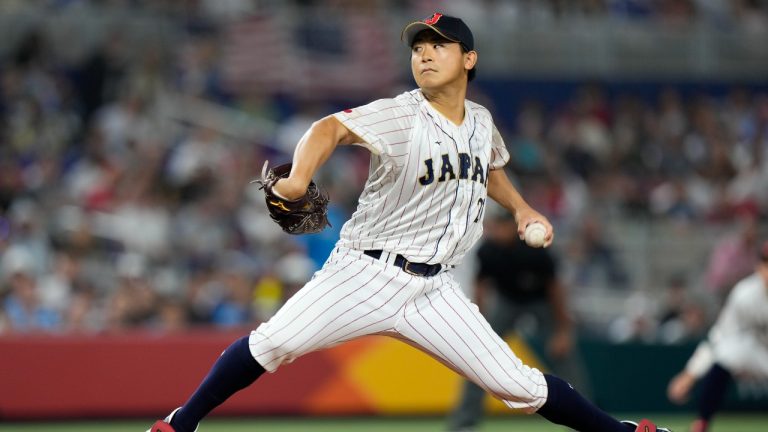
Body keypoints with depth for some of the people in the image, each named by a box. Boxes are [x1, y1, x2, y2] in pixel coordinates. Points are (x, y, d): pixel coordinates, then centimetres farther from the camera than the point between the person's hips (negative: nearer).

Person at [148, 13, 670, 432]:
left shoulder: (481, 123, 9)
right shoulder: (401, 116, -11)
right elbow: (333, 127, -28)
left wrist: (521, 208, 16)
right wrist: (299, 177, -47)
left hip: (432, 289, 4)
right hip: (367, 273, -4)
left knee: (519, 385, -3)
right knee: (273, 343, -20)